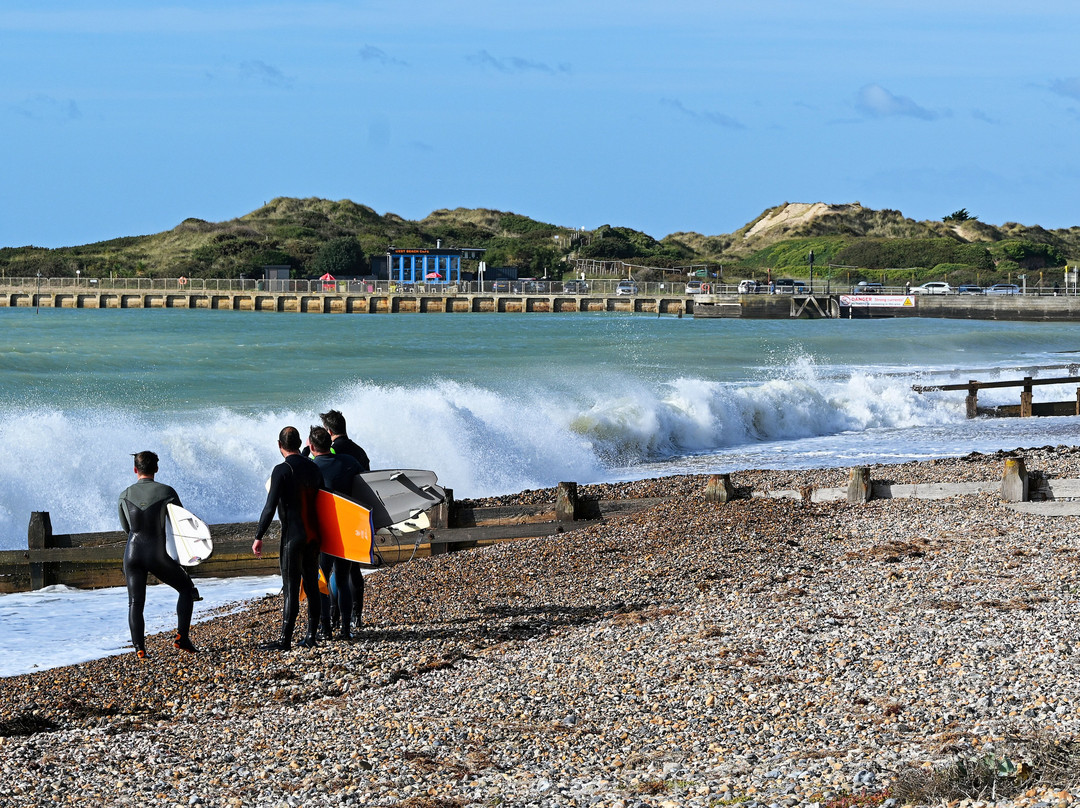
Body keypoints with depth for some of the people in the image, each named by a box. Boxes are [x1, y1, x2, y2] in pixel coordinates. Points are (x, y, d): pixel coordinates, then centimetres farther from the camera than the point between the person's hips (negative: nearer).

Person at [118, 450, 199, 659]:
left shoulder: (125, 495, 5)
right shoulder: (166, 492, -4)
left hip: (133, 553, 2)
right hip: (158, 555, -2)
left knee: (135, 602, 6)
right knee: (186, 588, 17)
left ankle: (139, 647, -11)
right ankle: (182, 637, 7)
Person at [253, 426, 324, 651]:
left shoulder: (282, 470, -12)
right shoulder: (313, 468, 9)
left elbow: (270, 506, -16)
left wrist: (258, 537, -12)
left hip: (293, 536, -6)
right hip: (313, 535, 7)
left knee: (291, 587, -6)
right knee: (312, 585, 11)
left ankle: (285, 639, -6)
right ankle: (311, 636, 14)